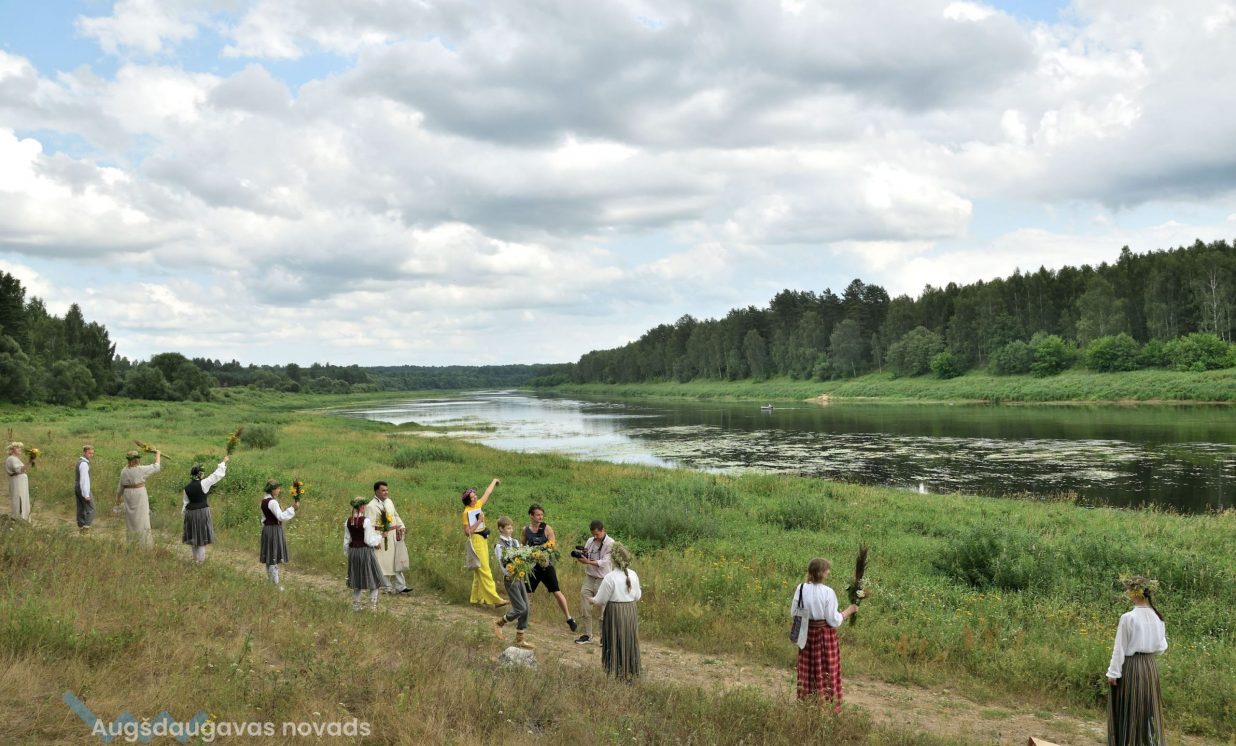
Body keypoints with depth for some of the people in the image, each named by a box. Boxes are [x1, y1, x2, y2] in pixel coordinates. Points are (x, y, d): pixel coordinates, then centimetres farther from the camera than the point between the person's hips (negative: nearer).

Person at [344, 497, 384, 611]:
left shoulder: (348, 521, 1)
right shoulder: (366, 521, -17)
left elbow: (346, 540, 8)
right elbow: (369, 541, -16)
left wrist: (347, 552, 19)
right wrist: (379, 538, 2)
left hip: (353, 551, 6)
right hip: (366, 551, -6)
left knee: (356, 579, 18)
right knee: (373, 580, 8)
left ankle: (356, 605, 23)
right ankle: (373, 605, 7)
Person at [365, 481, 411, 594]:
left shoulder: (389, 502, 9)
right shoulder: (371, 506, -14)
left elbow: (396, 516, 20)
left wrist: (401, 527, 9)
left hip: (394, 537, 7)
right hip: (382, 537, -7)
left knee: (397, 561, 11)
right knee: (384, 563, 1)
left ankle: (400, 586, 18)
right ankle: (387, 587, 12)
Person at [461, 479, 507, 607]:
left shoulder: (478, 505, 5)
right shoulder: (467, 512, -14)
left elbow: (487, 493, 23)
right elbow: (467, 532, -17)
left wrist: (494, 482, 34)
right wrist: (479, 521, -22)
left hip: (482, 539, 8)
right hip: (476, 541, -8)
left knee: (480, 571, 13)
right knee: (484, 570, -10)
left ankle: (477, 597, 20)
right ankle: (495, 599, -14)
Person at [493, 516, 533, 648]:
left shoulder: (515, 542, 10)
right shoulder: (499, 546, -10)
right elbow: (502, 565, -15)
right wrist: (511, 574, -28)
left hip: (519, 578, 7)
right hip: (510, 579, -7)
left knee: (526, 609, 5)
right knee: (520, 608, -9)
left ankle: (520, 639, 15)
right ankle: (499, 623, 14)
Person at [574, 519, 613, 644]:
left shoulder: (610, 544, -10)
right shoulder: (590, 541, 7)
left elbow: (604, 562, -18)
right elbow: (585, 557, 11)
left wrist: (588, 561, -29)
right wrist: (580, 557, -13)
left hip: (602, 580, -5)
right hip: (589, 577, 5)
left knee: (602, 609, 1)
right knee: (585, 607, 5)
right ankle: (587, 635, 16)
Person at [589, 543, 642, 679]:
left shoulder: (610, 577, -18)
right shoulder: (633, 575, -2)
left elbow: (600, 601, -12)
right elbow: (637, 596, 8)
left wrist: (593, 599, 9)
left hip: (614, 613, -5)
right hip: (630, 611, 5)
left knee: (615, 642, 7)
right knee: (629, 641, 16)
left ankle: (616, 672, 12)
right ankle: (630, 670, 24)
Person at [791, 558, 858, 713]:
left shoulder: (801, 589, -9)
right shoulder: (828, 592, -20)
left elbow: (794, 613, 0)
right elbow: (834, 621, -14)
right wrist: (848, 610, 0)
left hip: (806, 633, 4)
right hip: (825, 634, -4)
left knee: (807, 670, 17)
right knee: (827, 671, 11)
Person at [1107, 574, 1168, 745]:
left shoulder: (1128, 617, -18)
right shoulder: (1157, 617, -1)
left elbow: (1119, 648, -13)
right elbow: (1162, 646, 6)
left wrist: (1113, 672, -7)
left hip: (1131, 667, -5)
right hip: (1151, 666, 5)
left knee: (1129, 711, 7)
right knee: (1148, 707, 16)